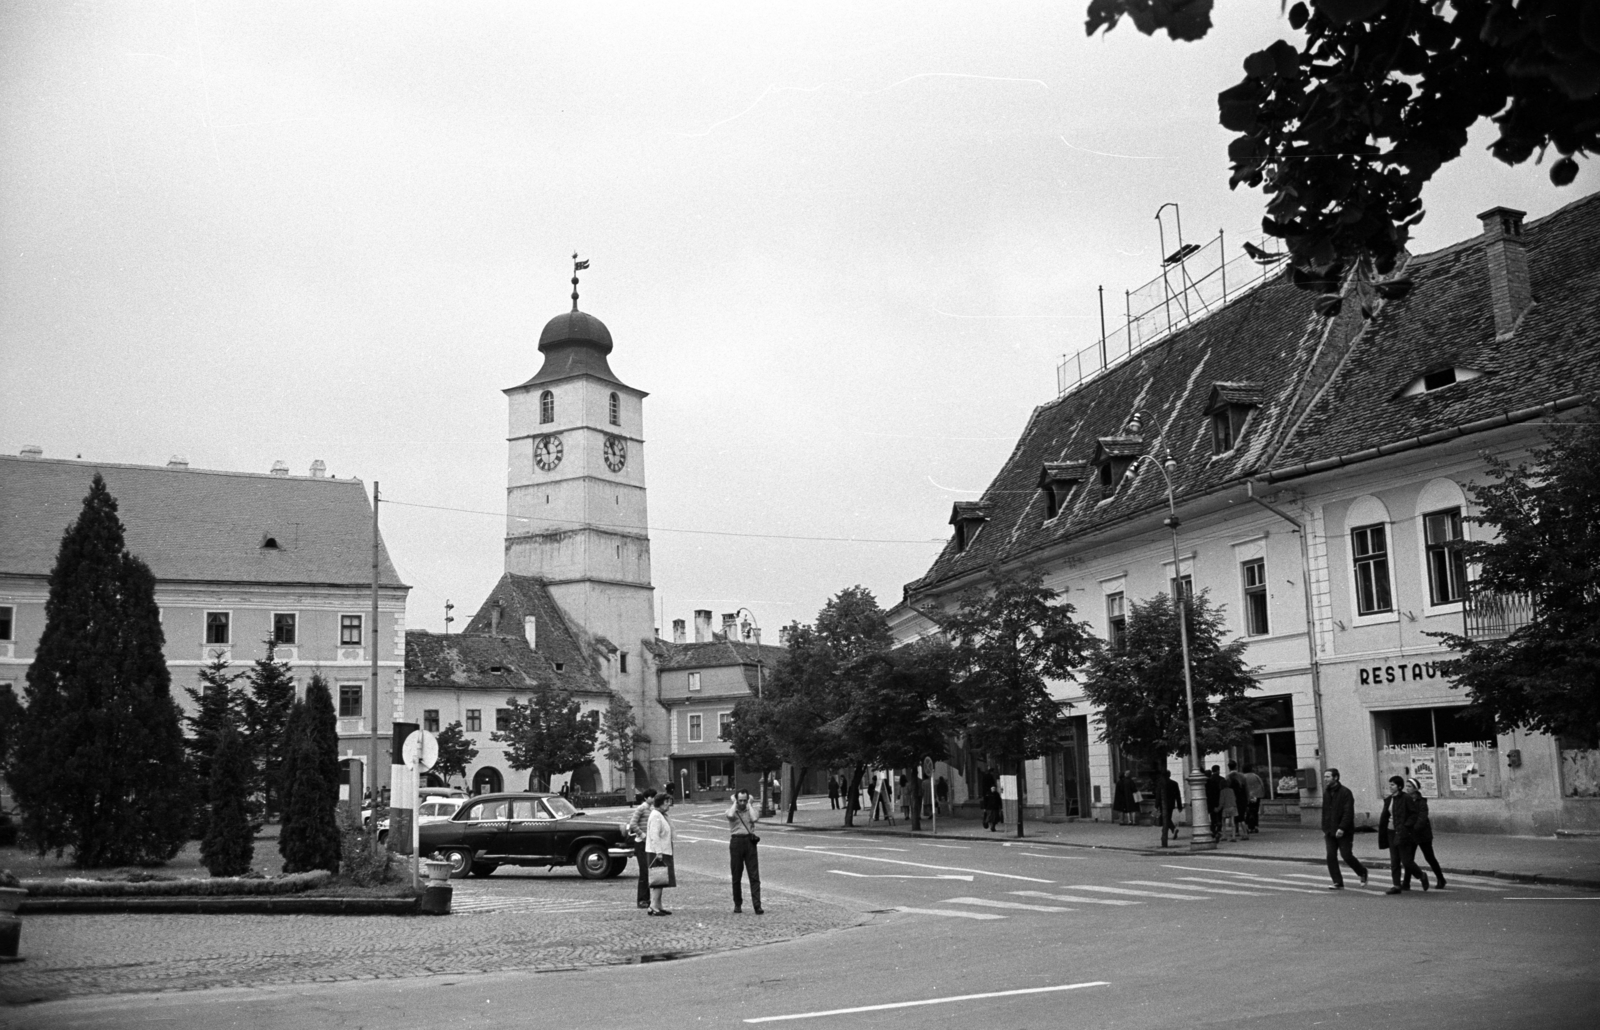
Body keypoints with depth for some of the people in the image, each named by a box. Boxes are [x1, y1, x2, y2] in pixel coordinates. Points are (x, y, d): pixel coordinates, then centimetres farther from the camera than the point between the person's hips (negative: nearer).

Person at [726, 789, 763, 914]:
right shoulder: (731, 810, 7)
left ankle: (757, 905, -8)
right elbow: (730, 815, -18)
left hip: (750, 841, 0)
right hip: (736, 841, 0)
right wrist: (734, 803, -3)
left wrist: (749, 804, -1)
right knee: (736, 876, 6)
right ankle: (737, 904, 18)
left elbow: (754, 818, -12)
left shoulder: (751, 810, 11)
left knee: (754, 875, -6)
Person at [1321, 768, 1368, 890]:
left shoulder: (1345, 792, -10)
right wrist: (1324, 829, 16)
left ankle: (1362, 872, 22)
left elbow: (1348, 812, -16)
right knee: (1331, 856, -2)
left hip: (1343, 832, -7)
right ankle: (1337, 882, 3)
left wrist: (1342, 828, -23)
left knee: (1347, 855, -4)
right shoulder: (1326, 793, 13)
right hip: (1330, 832, 7)